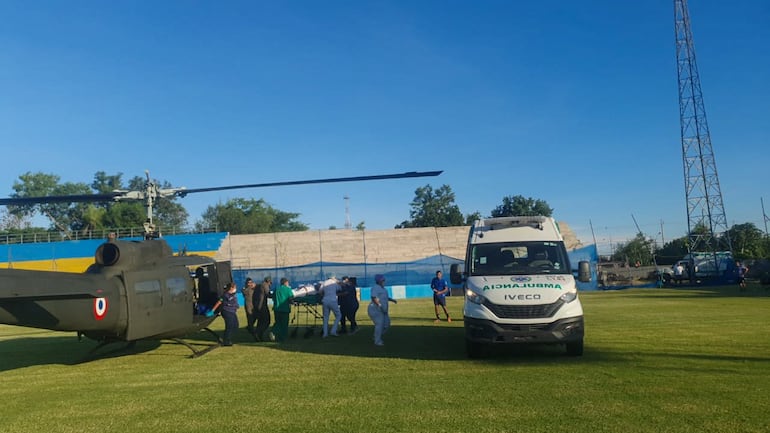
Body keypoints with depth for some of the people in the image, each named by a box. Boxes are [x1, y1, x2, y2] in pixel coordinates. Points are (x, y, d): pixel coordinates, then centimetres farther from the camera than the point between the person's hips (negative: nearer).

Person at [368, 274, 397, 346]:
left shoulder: (382, 287, 16)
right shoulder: (376, 287, -15)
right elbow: (374, 297, -26)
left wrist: (391, 299, 25)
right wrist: (380, 305, -32)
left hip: (382, 310, 10)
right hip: (376, 310, -10)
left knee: (387, 324, 10)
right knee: (379, 324, -10)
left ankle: (378, 338, 23)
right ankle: (377, 341, -1)